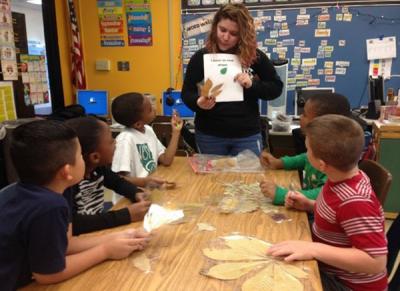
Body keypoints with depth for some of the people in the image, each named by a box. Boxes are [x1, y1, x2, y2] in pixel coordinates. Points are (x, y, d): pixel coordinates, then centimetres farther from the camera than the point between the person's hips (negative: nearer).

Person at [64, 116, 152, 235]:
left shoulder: (98, 167, -6)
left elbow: (118, 182, 12)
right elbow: (70, 223, -37)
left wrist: (137, 193, -8)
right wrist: (126, 215, -34)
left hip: (100, 231, 6)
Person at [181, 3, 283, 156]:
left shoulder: (255, 56, -2)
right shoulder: (201, 57, -2)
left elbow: (276, 88, 2)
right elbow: (187, 93, -2)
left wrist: (253, 84, -17)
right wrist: (198, 102, -25)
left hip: (247, 135, 0)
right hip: (209, 135, 0)